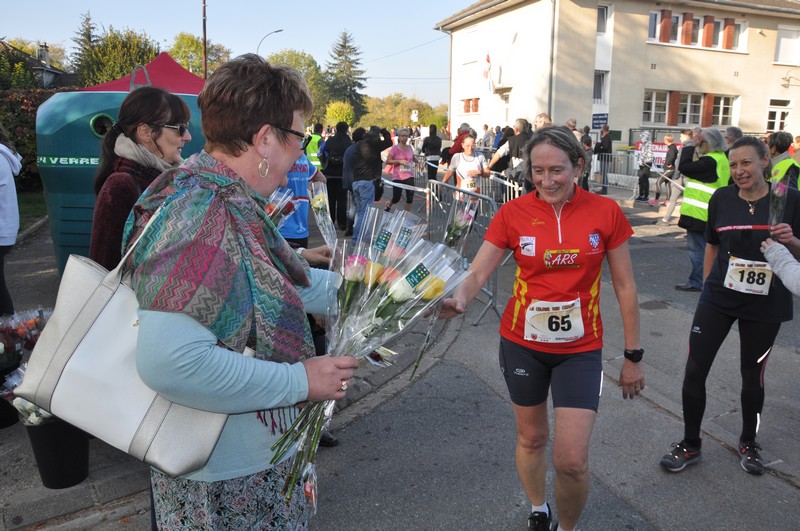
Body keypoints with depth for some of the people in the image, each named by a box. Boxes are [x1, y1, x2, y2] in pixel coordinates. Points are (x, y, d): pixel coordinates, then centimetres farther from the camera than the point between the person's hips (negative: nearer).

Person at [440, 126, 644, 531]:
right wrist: (458, 299, -35)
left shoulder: (605, 212, -7)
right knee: (530, 437, 18)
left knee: (571, 460, -6)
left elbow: (625, 287, -1)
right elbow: (477, 272, -12)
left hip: (580, 349, -1)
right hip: (522, 343, 1)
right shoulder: (513, 213, -7)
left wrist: (633, 356, 2)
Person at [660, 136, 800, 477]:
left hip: (766, 305, -1)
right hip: (718, 299, 1)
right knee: (694, 371, -2)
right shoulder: (721, 199, -2)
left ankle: (748, 443, 37)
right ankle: (690, 445, 17)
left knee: (753, 375, 12)